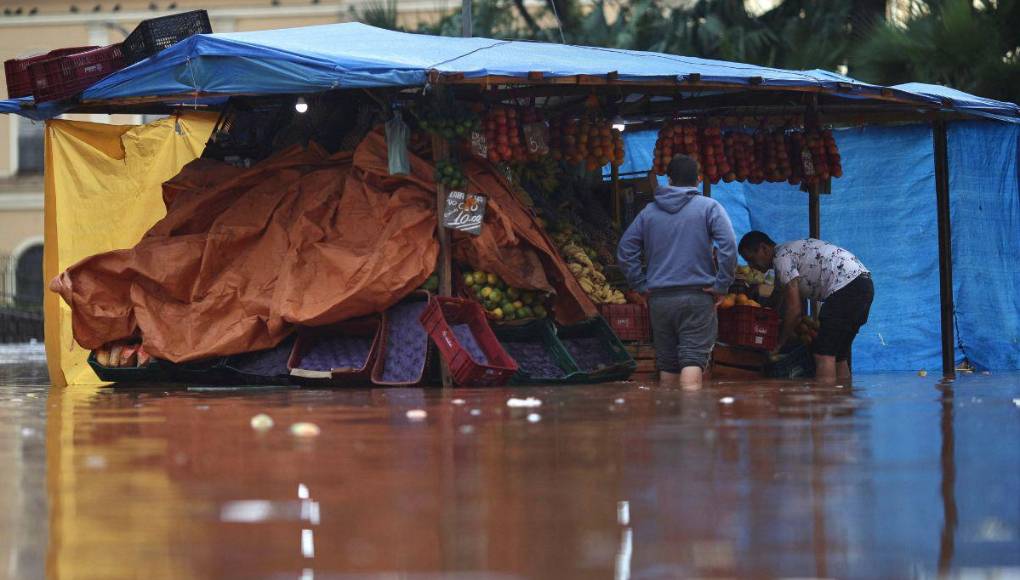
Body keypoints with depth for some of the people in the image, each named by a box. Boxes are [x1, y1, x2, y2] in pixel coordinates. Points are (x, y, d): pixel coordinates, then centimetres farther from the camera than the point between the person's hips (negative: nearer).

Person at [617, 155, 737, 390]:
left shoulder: (649, 211, 11)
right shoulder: (709, 207, -1)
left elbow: (625, 250, 10)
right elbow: (728, 246, -13)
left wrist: (641, 284, 10)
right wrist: (721, 285, -7)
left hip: (659, 298, 4)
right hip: (697, 297, -4)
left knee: (667, 363, 12)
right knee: (693, 359, -9)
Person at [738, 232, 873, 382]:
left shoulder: (781, 258, -6)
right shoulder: (792, 250, 23)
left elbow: (794, 308, -9)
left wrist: (779, 344, 0)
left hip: (846, 287, -10)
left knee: (824, 355, -11)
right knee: (838, 355, 14)